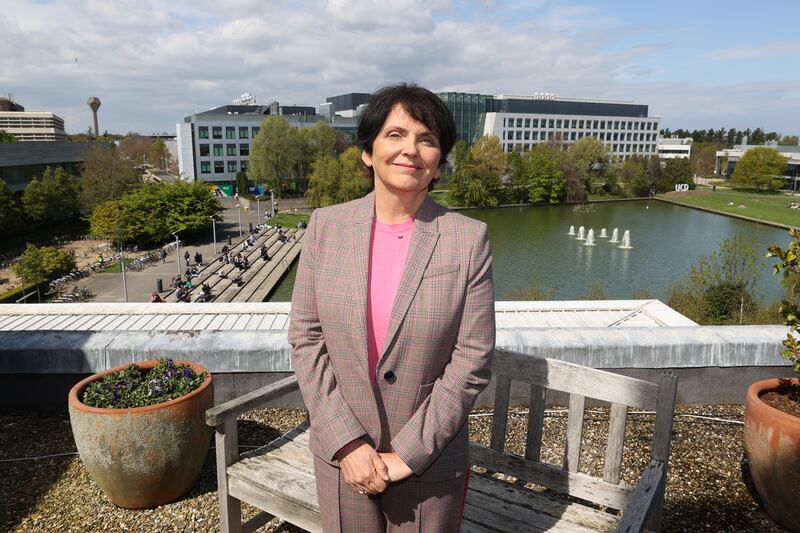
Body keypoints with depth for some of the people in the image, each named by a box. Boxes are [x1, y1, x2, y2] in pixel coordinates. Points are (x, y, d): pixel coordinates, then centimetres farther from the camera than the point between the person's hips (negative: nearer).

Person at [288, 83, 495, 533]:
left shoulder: (469, 238, -11)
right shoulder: (326, 226, -4)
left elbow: (472, 361, -11)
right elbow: (305, 336, -4)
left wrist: (407, 454, -11)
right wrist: (346, 443, -9)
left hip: (428, 460, -1)